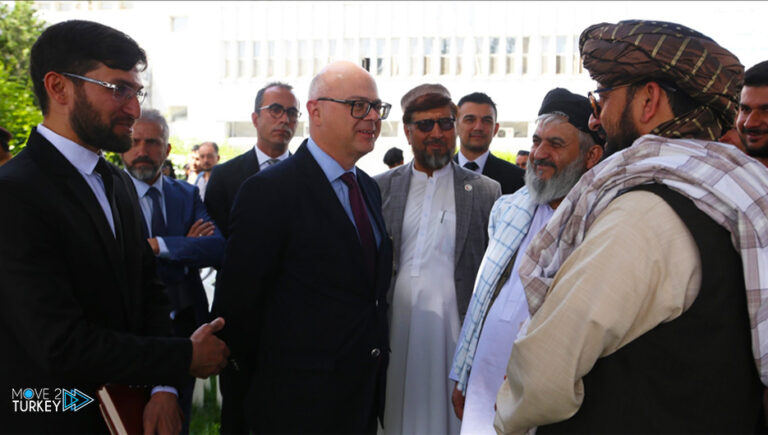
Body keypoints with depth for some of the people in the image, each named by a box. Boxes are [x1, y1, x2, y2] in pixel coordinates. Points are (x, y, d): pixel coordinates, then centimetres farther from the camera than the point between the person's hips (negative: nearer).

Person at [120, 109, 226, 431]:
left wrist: (159, 245, -25)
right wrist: (185, 248, -20)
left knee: (179, 419, 22)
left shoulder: (187, 195, 2)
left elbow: (218, 248, -14)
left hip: (186, 323, 4)